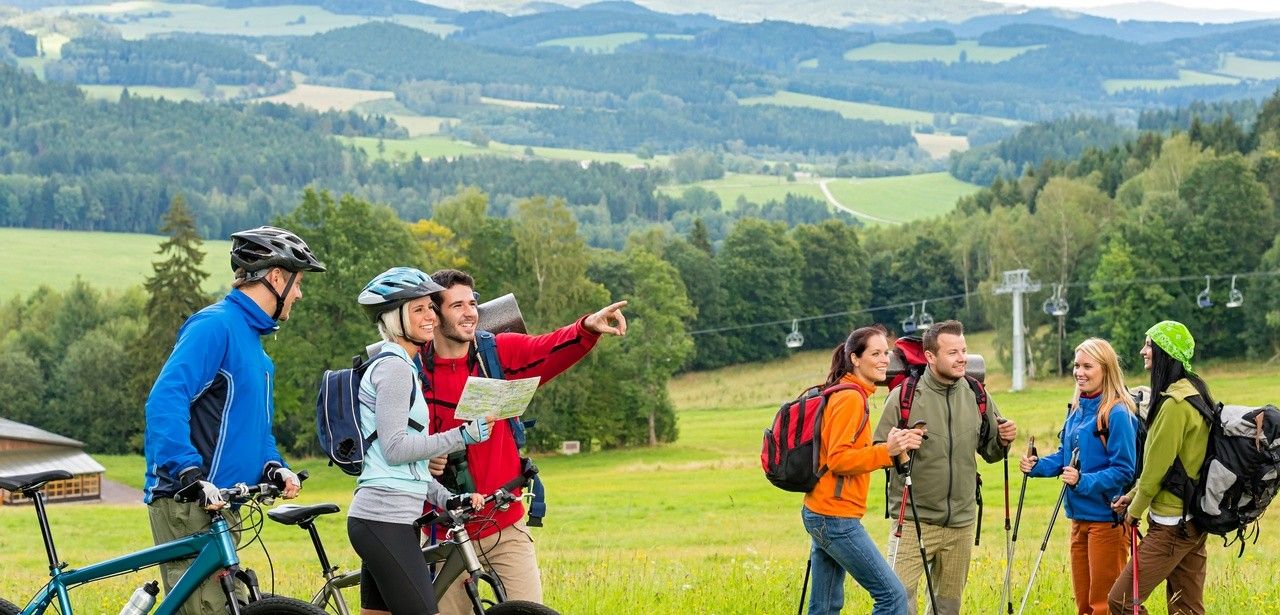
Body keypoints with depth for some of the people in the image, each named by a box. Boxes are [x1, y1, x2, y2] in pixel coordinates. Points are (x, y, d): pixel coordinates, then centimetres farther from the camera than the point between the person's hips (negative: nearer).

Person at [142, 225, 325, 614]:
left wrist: (273, 467, 5)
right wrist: (191, 474, -32)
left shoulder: (251, 337, 21)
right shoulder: (215, 326, -11)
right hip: (188, 505, -10)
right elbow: (165, 400, -23)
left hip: (219, 504, 10)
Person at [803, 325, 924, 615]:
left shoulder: (844, 395, 16)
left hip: (821, 515, 10)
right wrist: (886, 451, -29)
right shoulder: (850, 398, -13)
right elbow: (837, 459, -20)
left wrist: (892, 447, 12)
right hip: (836, 517, -10)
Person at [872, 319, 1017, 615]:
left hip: (961, 522, 4)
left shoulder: (976, 396, 4)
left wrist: (1003, 440, -7)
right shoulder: (904, 396, -9)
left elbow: (990, 452, 14)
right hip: (914, 521, -4)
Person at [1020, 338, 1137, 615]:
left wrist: (1084, 481, -27)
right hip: (1079, 516, 8)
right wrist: (1038, 466, 0)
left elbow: (1124, 470, -18)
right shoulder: (1077, 409, 9)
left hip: (1107, 517, -8)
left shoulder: (1117, 413, -15)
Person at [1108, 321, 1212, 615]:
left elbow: (1158, 464, -15)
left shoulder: (1175, 403, -19)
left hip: (1171, 524, -10)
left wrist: (1136, 509, -1)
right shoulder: (1195, 392, 11)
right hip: (1193, 520, 10)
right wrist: (1133, 495, 17)